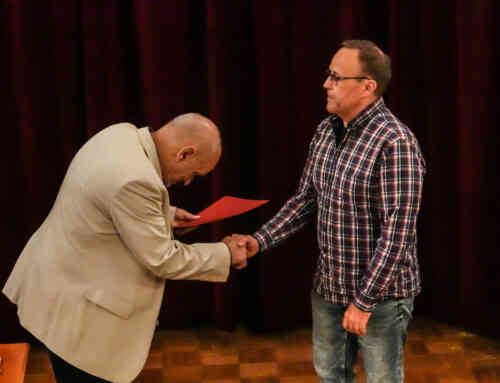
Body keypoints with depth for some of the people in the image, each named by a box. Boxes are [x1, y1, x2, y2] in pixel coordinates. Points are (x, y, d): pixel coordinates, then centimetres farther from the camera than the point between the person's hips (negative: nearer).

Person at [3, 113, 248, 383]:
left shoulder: (123, 135, -2)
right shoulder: (135, 178, -31)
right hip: (72, 306, -10)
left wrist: (165, 214, 10)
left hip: (65, 277, 10)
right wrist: (225, 254, -10)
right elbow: (161, 260, -21)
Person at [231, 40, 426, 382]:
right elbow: (306, 199, 10)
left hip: (380, 292, -7)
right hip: (329, 287, 7)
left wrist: (364, 301, -23)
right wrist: (260, 241, -2)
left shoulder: (395, 143, -23)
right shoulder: (326, 131, 2)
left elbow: (397, 231, -24)